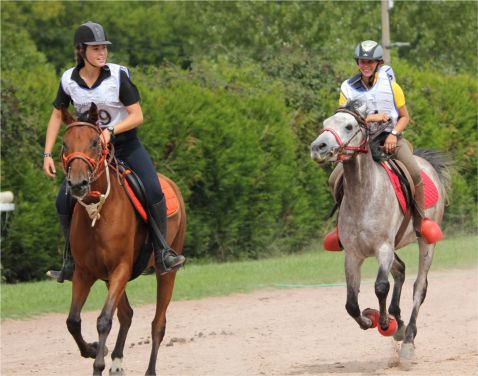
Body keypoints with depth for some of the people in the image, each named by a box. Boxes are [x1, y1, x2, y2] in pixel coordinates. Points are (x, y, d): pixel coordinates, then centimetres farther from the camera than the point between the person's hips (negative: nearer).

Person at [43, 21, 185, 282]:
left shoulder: (118, 76, -16)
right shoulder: (69, 80, -8)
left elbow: (137, 116, -14)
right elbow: (57, 116, 5)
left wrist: (110, 131, -30)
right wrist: (47, 155, -2)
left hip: (125, 145, -3)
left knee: (154, 192, -23)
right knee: (64, 201, -8)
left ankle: (162, 253, -9)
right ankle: (71, 261, 8)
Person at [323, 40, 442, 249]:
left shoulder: (390, 85, -4)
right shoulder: (348, 89, -3)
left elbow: (405, 117, 3)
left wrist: (394, 134, -16)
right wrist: (370, 118, -20)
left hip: (390, 139, -2)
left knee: (414, 172, -28)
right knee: (335, 180, -14)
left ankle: (421, 220, -8)